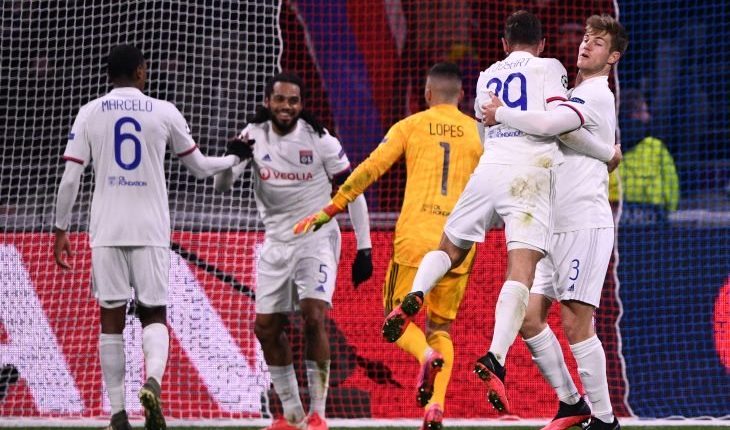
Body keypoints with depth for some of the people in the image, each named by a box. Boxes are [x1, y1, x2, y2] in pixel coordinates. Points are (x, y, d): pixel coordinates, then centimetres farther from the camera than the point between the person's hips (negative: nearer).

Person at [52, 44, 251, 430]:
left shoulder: (89, 113, 4)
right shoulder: (163, 112, 3)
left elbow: (70, 179, -1)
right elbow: (200, 167, 13)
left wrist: (60, 230, 7)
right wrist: (234, 158, 33)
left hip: (106, 231, 0)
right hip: (150, 230, 0)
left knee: (112, 318, 6)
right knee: (154, 315, 9)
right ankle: (153, 380, -21)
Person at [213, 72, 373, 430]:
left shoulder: (319, 139, -11)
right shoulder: (254, 136, -2)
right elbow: (221, 185, -6)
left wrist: (364, 249, -8)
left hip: (316, 239, -5)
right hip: (276, 242, 5)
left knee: (313, 318, -20)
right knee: (266, 327, 4)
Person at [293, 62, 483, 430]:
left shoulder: (410, 126, 4)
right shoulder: (479, 133, 8)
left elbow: (370, 169, -1)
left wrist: (329, 211, 2)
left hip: (415, 238, -2)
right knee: (441, 327, 13)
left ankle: (427, 355, -22)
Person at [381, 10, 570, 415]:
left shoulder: (487, 77, 24)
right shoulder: (549, 68, 9)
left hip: (488, 168, 4)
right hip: (530, 174, -4)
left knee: (450, 248, 23)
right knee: (522, 268, -14)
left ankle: (415, 296, -8)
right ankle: (495, 359, -31)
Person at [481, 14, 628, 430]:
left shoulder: (596, 95, -10)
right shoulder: (575, 95, 21)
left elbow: (546, 124, -26)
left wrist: (501, 114, -13)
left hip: (585, 225, -9)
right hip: (556, 227, 9)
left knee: (576, 321, -11)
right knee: (530, 316, 4)